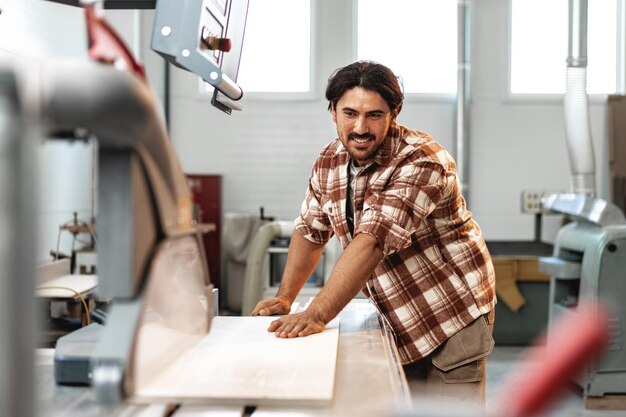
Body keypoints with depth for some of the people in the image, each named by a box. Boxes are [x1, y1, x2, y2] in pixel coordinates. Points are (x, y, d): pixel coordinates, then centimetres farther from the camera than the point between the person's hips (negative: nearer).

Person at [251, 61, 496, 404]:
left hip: (453, 315, -6)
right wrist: (284, 298, 5)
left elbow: (372, 241, -33)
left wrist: (315, 316, -39)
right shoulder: (329, 162, 0)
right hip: (402, 324, 6)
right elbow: (310, 231, 12)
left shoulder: (421, 161, -23)